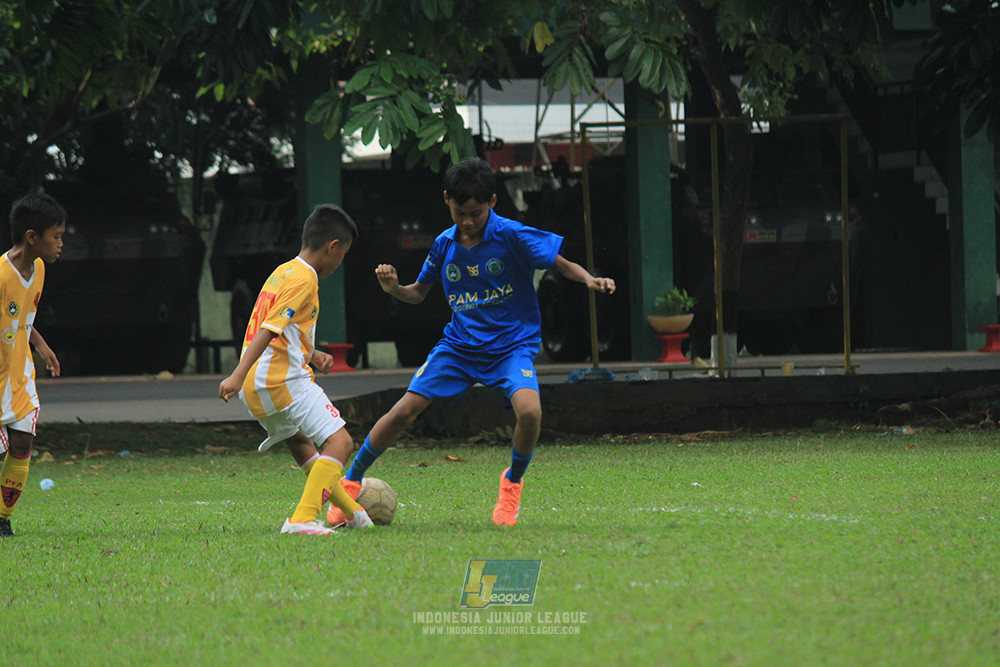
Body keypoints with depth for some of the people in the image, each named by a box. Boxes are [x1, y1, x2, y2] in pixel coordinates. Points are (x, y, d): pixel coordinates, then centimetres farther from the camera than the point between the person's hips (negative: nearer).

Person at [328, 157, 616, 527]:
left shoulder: (512, 236, -13)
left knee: (529, 411, -30)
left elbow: (562, 264, -9)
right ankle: (351, 482, 12)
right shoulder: (444, 244, 0)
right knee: (405, 410, -7)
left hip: (512, 345, -3)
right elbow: (419, 292, 14)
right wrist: (394, 289, -8)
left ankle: (512, 482, 0)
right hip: (459, 345, 3)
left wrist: (590, 280, -30)